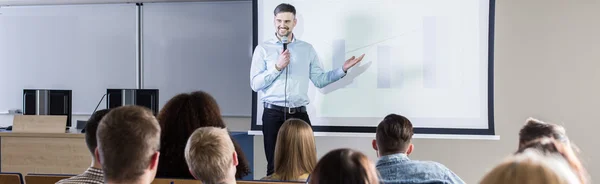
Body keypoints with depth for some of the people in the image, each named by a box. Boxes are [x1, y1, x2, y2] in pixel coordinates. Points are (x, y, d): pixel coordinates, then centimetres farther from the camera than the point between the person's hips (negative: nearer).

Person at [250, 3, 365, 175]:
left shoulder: (307, 49, 10)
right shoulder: (263, 49, 2)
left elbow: (319, 80, 7)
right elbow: (255, 84, -6)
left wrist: (342, 69, -4)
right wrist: (277, 67, -14)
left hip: (299, 113, 2)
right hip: (273, 114, -2)